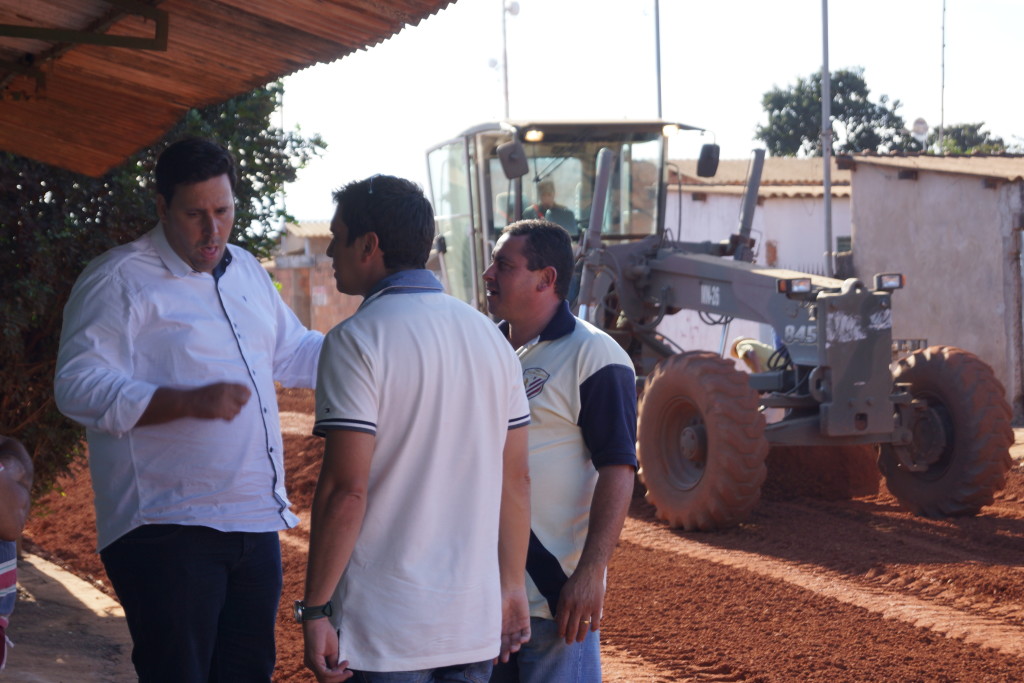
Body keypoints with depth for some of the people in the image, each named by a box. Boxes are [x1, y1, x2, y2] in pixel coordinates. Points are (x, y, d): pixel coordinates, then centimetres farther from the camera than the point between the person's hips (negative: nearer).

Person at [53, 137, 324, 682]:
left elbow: (293, 353, 31)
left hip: (256, 523, 7)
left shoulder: (247, 272, 17)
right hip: (167, 531, -7)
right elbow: (78, 387, -17)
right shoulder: (119, 279, -7)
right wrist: (190, 401, -27)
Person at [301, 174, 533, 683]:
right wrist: (512, 587, 19)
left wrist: (314, 609, -12)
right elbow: (516, 481, 11)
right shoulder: (489, 336, 9)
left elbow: (346, 491, -16)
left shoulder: (357, 341, -11)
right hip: (474, 622, 6)